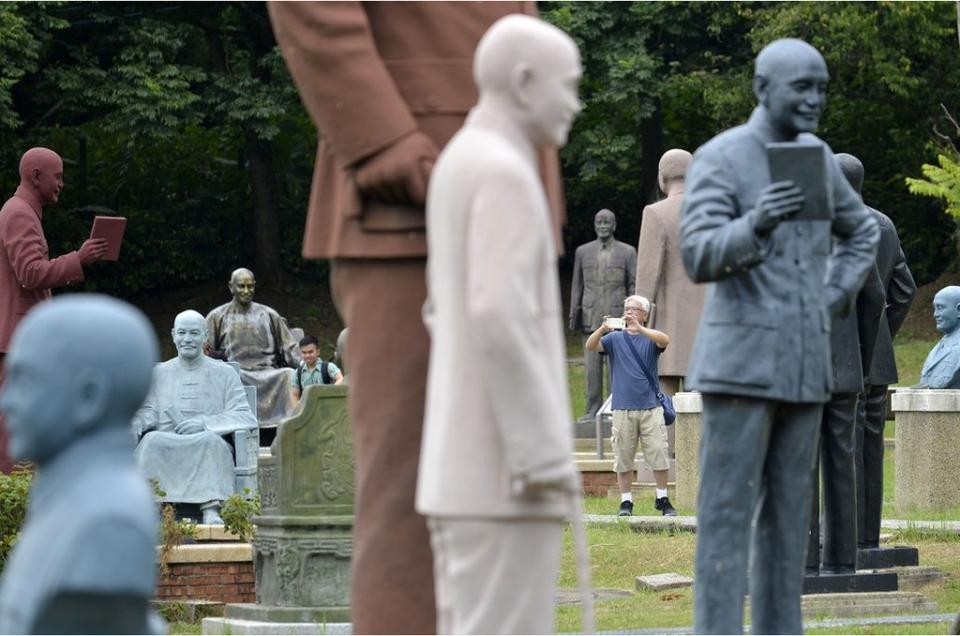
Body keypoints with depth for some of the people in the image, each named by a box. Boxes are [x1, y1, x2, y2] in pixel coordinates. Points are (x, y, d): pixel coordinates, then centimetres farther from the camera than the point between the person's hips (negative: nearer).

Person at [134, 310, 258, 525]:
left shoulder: (224, 374, 15)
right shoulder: (158, 374, 21)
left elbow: (245, 416, 4)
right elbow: (148, 410, 12)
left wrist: (204, 423, -12)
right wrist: (140, 421, -14)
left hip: (208, 450, -1)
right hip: (165, 450, 1)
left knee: (210, 439, -35)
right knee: (152, 439, -31)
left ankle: (211, 510, -47)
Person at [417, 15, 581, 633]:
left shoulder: (458, 165, 17)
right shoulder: (503, 172, -15)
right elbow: (500, 318, -25)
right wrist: (543, 452, -23)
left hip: (460, 467, 10)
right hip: (504, 473, -10)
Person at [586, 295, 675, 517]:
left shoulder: (650, 337, 6)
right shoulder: (615, 338, 10)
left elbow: (665, 340, -17)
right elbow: (591, 346, -6)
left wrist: (640, 329, -32)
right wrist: (602, 329, -27)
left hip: (650, 406, -1)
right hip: (623, 408, 1)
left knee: (659, 454, -2)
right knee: (623, 458, 2)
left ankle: (662, 499, 9)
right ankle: (626, 501, 9)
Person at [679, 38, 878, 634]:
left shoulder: (815, 155, 10)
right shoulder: (718, 158, -10)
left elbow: (861, 233, 27)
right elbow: (700, 259, -21)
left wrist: (834, 301, 10)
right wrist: (756, 224, -40)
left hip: (803, 363, 6)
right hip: (740, 360, -6)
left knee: (788, 512, 7)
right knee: (728, 513, -7)